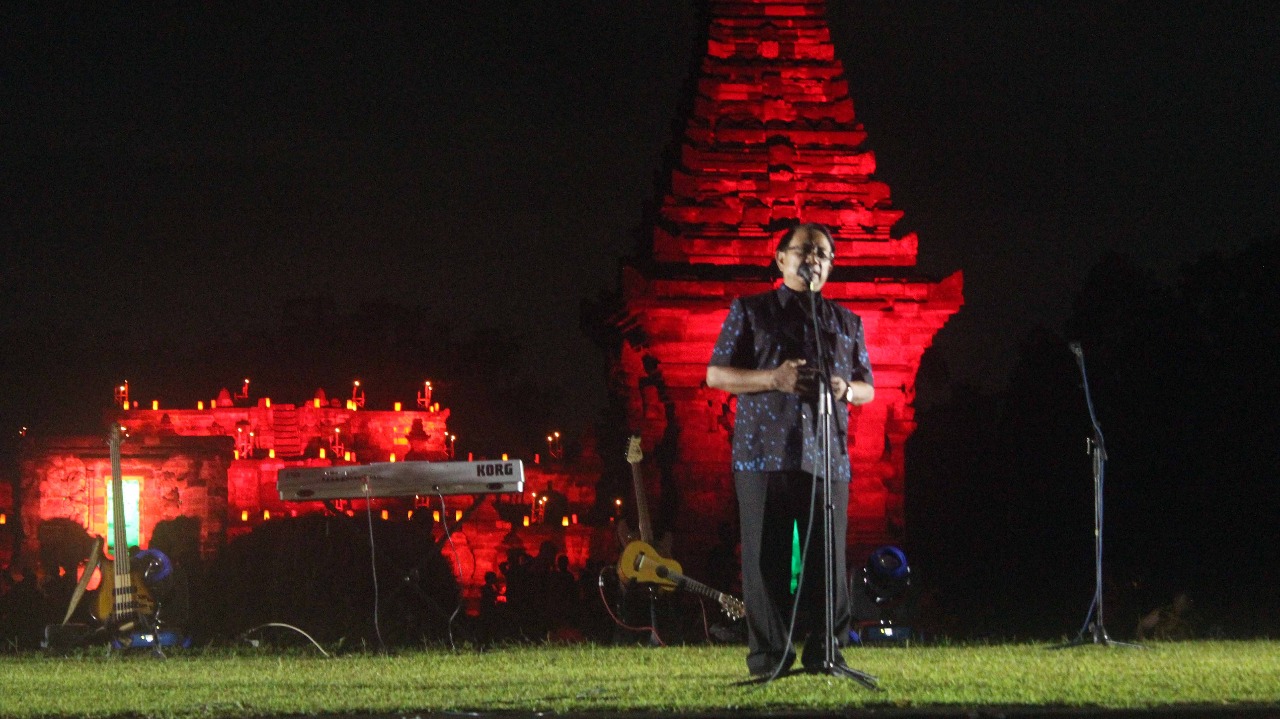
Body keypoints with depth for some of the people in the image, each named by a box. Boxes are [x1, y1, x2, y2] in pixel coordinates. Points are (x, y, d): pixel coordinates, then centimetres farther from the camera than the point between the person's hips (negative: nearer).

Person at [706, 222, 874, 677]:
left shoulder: (847, 324, 19)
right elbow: (715, 375, 4)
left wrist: (847, 390, -3)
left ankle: (824, 652, 6)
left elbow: (868, 389, 22)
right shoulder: (750, 312, 10)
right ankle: (768, 656, 1)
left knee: (828, 560, -2)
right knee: (766, 559, -4)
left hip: (827, 460, 3)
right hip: (764, 453, -2)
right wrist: (772, 379, -11)